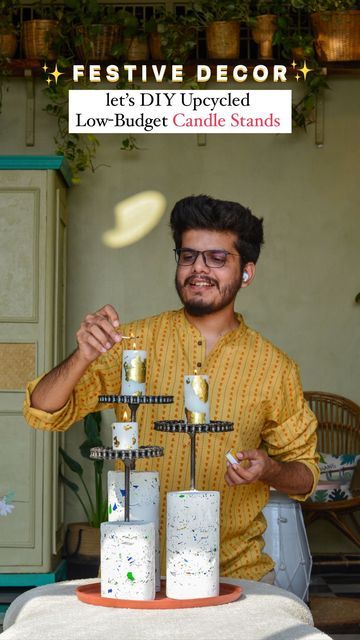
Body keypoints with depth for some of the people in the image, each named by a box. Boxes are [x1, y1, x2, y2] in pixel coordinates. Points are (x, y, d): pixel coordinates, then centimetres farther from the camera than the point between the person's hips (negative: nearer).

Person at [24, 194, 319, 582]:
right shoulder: (134, 343, 3)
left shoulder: (275, 368, 4)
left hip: (237, 569, 1)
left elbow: (305, 474, 13)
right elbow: (43, 413, -1)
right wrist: (83, 357, -20)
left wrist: (269, 470, -10)